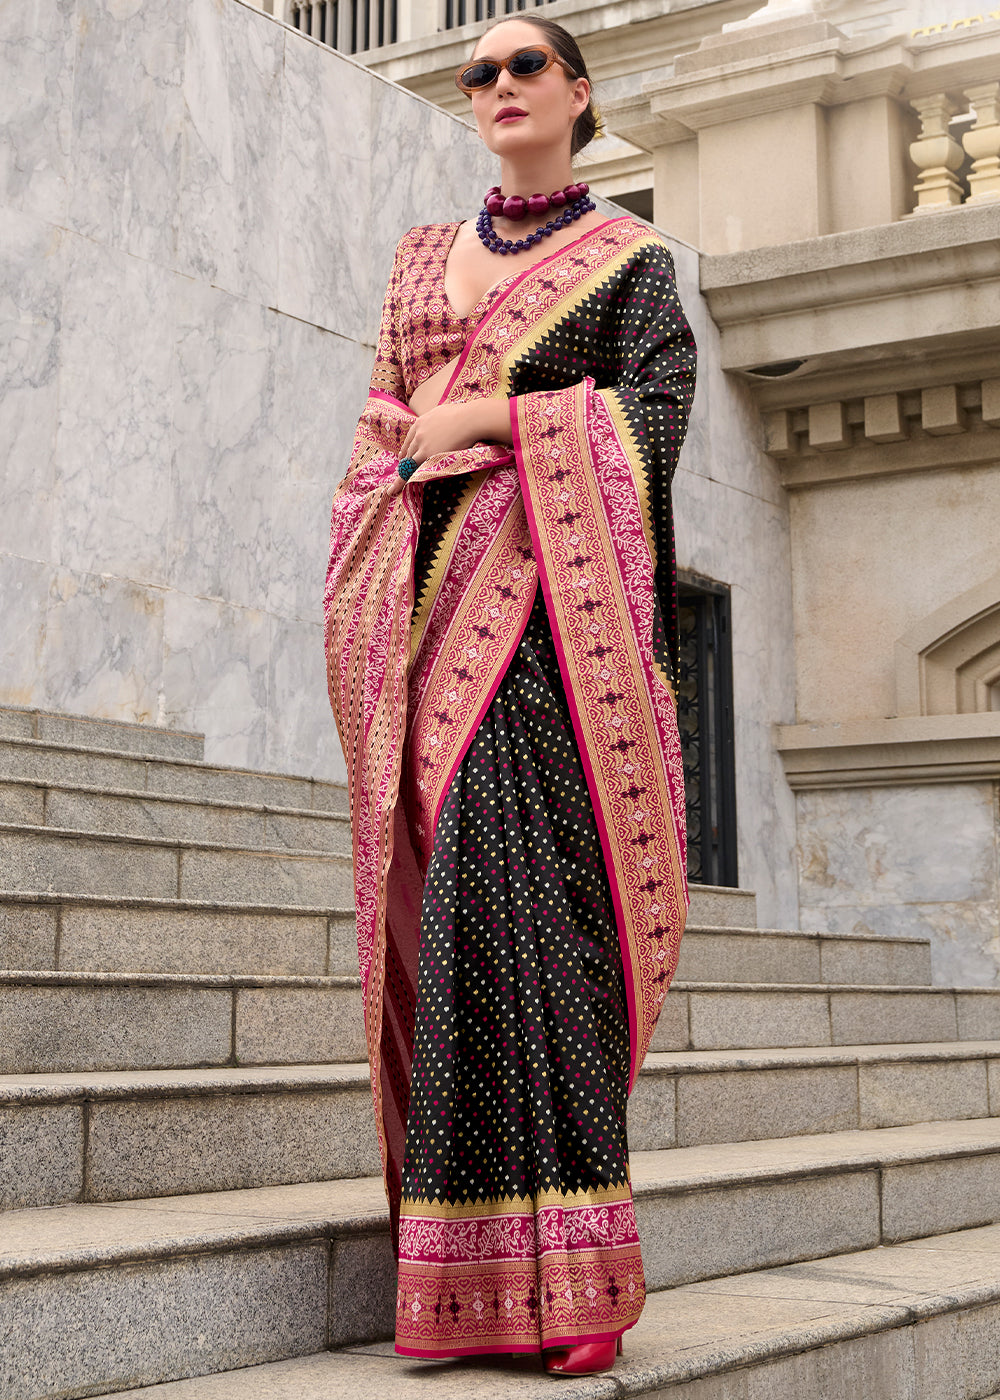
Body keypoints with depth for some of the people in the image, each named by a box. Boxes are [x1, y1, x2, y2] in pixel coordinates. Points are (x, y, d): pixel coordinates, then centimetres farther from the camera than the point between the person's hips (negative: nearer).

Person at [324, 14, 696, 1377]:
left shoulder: (628, 256, 12)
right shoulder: (421, 258, 25)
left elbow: (649, 416, -2)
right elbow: (381, 427, 19)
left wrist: (482, 419, -6)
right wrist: (417, 459, -3)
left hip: (549, 598, -4)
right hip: (427, 591, 4)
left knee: (524, 887, -17)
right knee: (455, 893, -5)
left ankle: (564, 1268, -16)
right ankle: (472, 1276, -3)